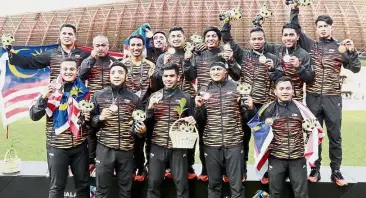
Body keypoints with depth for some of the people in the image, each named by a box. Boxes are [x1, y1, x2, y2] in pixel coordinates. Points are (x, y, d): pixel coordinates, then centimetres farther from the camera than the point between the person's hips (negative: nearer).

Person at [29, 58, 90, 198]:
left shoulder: (83, 91, 3)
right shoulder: (51, 89, -3)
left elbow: (90, 114, 17)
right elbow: (34, 116, -8)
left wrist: (89, 117, -6)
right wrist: (44, 97, -22)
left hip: (80, 145, 2)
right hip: (57, 146, -2)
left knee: (83, 184, 12)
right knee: (57, 186, 8)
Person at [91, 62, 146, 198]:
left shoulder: (134, 98, 7)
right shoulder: (98, 96, 4)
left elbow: (139, 123, 15)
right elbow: (90, 121, 7)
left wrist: (141, 130, -7)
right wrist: (100, 118, -14)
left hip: (127, 149, 1)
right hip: (104, 148, -1)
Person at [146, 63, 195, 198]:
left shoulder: (186, 97, 4)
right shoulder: (154, 96, 7)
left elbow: (192, 119, 11)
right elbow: (147, 122, 5)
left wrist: (193, 121, -12)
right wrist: (150, 108, -13)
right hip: (157, 146, 1)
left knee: (181, 183, 6)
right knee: (153, 182, 6)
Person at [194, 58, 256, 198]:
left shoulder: (236, 88, 2)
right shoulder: (204, 91, 6)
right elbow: (200, 120, 7)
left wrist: (250, 108, -14)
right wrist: (198, 107, -12)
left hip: (234, 142, -1)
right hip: (211, 143, 2)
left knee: (236, 184, 5)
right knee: (214, 183, 14)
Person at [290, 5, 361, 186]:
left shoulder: (340, 47, 6)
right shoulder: (310, 45, 7)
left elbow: (355, 69, 3)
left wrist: (352, 52, -12)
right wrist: (294, 10, -3)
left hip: (333, 98, 0)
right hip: (313, 98, 0)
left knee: (335, 135, 6)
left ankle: (336, 171, 18)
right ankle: (315, 168, 19)